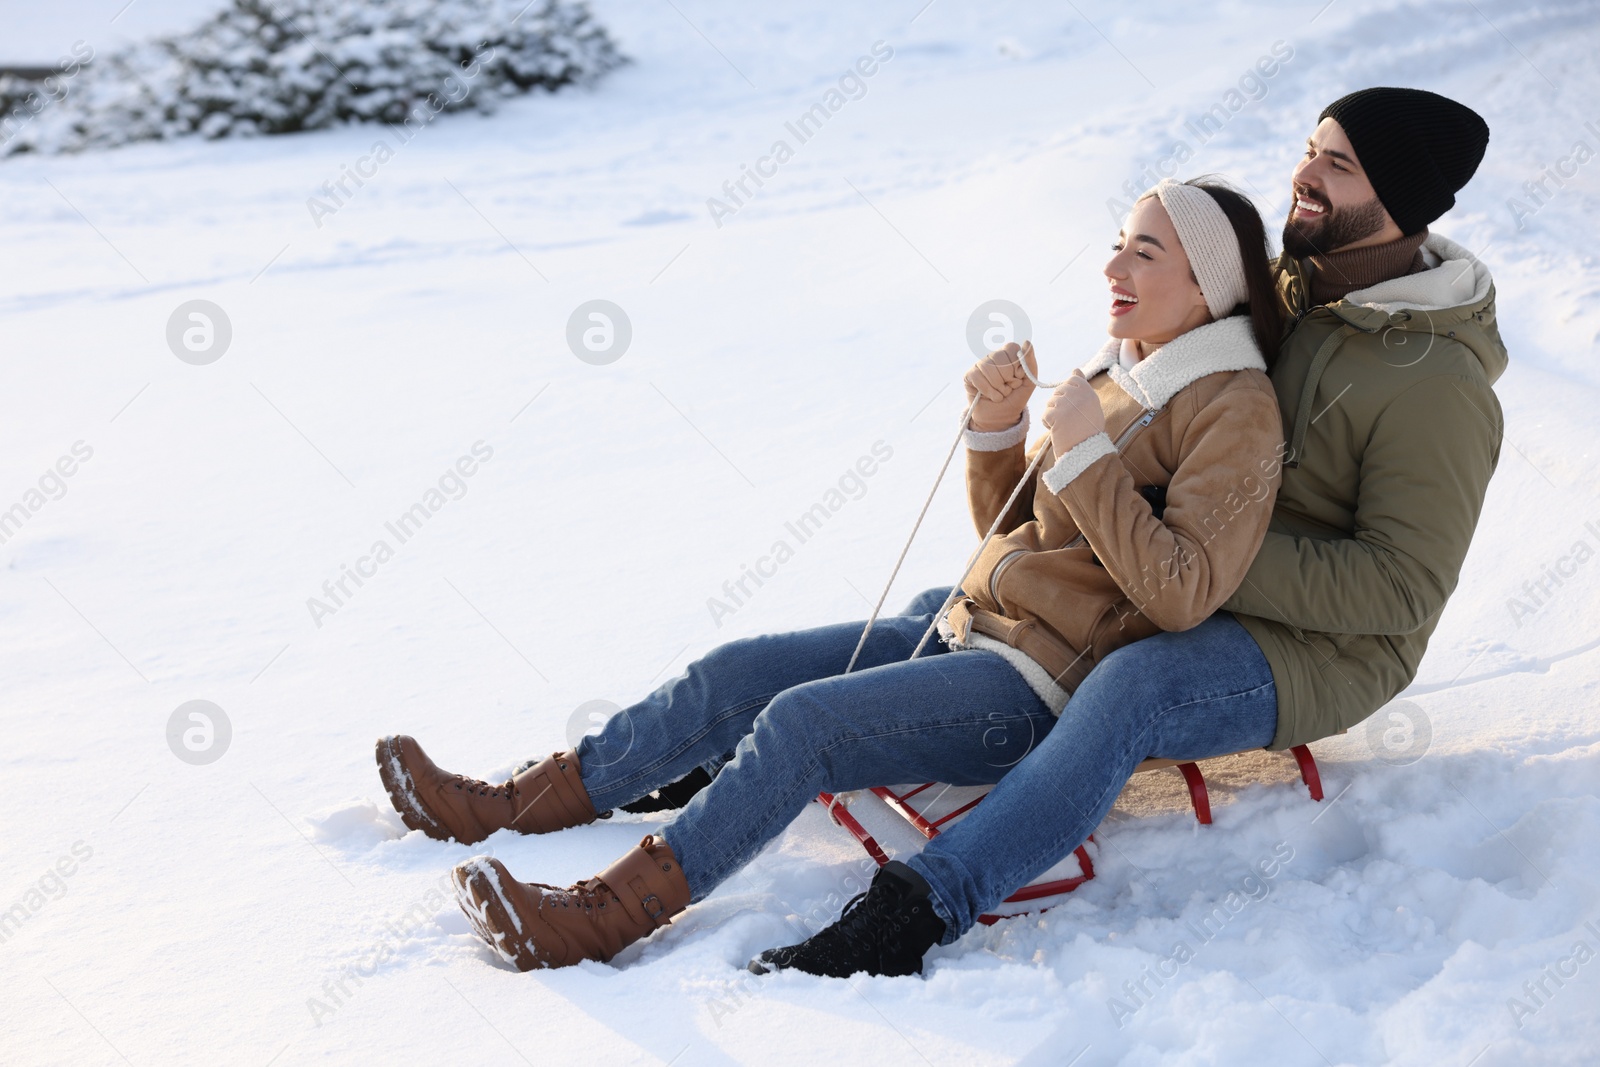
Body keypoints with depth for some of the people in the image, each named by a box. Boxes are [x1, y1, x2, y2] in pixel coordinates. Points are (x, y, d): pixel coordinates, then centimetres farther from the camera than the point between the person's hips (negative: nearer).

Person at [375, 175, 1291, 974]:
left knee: (802, 721, -24)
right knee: (734, 674, 2)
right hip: (973, 635, 9)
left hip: (1043, 687, -8)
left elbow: (1180, 596, -22)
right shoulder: (1120, 369, 14)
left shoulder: (1235, 409, -11)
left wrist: (1086, 452, -21)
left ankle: (600, 919, -20)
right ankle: (504, 809, 8)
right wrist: (996, 426, -2)